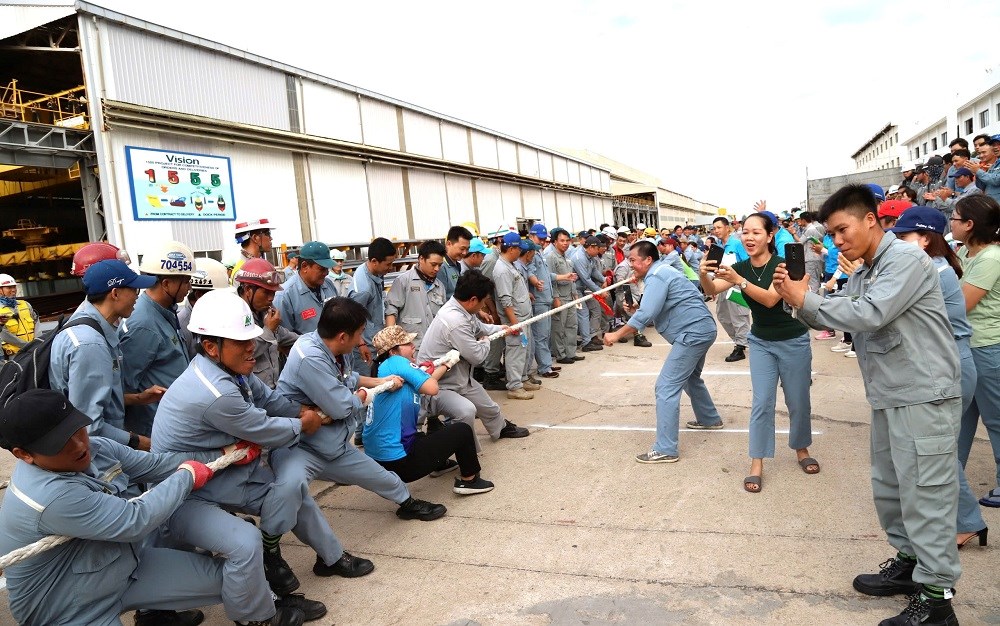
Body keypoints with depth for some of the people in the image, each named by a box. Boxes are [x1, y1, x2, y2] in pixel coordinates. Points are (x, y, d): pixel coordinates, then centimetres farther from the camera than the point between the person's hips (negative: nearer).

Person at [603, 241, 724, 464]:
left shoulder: (656, 277, -16)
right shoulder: (662, 272, 17)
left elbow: (646, 315, -25)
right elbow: (656, 313, 18)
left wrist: (616, 335, -19)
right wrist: (637, 311, 0)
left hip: (693, 333, -11)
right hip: (701, 329, 11)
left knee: (666, 388, -11)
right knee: (690, 377, 31)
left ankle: (665, 449, -10)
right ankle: (710, 419, 50)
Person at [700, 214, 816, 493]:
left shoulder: (782, 265, -19)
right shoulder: (741, 267, -4)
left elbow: (770, 299, -33)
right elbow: (712, 290, -16)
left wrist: (738, 280, -43)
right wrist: (704, 274, -37)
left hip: (793, 342, -3)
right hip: (760, 342, 3)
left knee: (798, 402, 10)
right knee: (762, 403, -3)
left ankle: (801, 449, 34)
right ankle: (756, 465, 2)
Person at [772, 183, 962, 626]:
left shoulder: (906, 260, -14)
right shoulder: (861, 275, 15)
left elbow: (870, 315, -26)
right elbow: (835, 320, 15)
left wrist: (807, 298, -16)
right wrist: (798, 300, -3)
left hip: (923, 396, -9)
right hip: (888, 397, 9)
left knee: (925, 494, -4)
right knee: (889, 488, 17)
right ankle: (909, 561, 32)